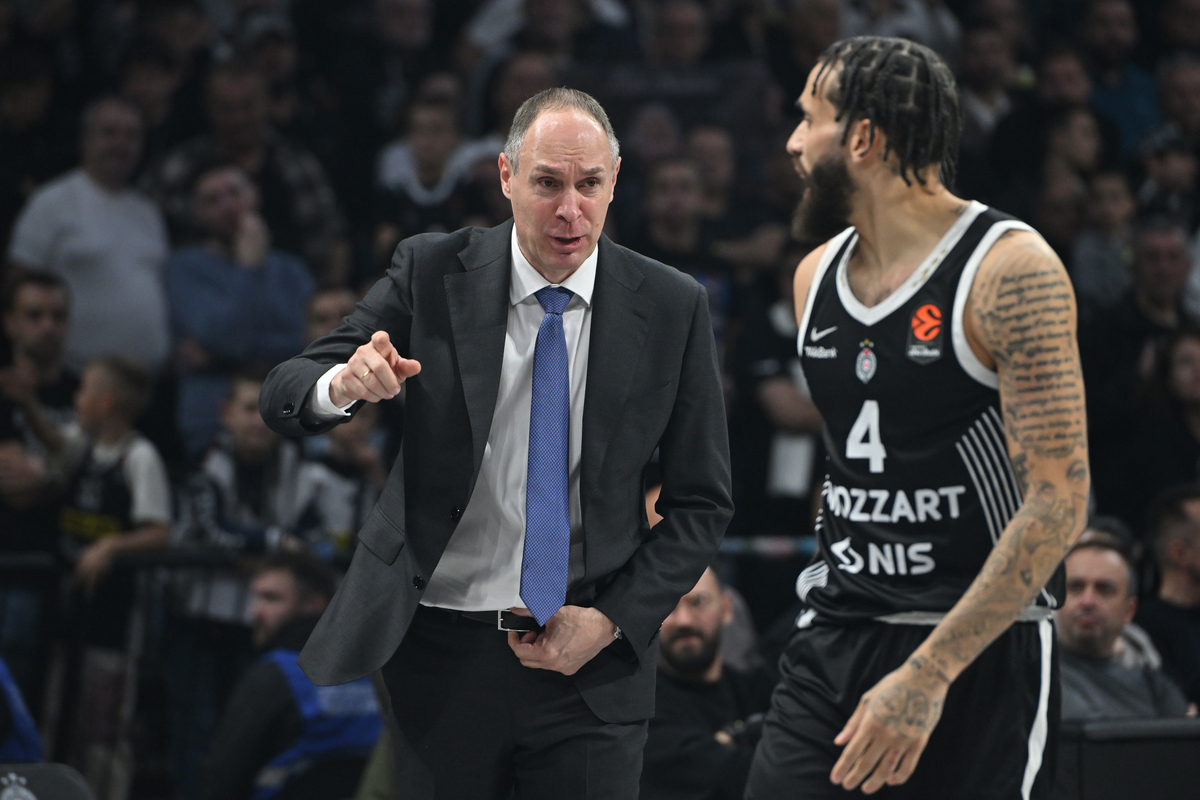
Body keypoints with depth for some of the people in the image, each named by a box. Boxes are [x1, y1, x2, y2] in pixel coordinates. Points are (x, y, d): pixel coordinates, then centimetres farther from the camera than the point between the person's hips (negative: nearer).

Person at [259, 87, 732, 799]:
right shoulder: (432, 273, -2)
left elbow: (703, 502, 4)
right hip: (439, 652, 0)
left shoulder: (672, 306, -1)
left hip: (593, 664, 0)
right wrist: (345, 385, -28)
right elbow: (284, 398, -5)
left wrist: (612, 622, -8)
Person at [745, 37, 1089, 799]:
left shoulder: (1011, 270, -13)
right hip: (834, 637, 6)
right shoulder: (816, 276, 10)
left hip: (979, 648, -6)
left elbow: (1059, 502, -18)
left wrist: (929, 673, -22)